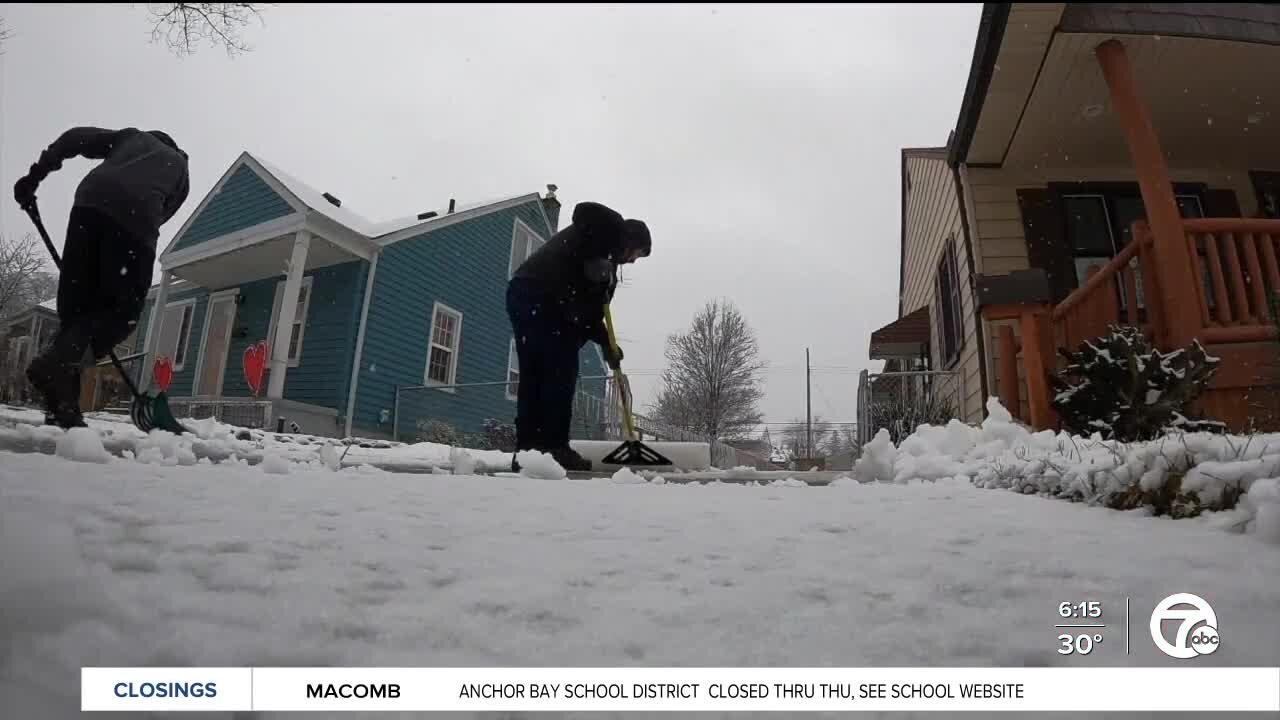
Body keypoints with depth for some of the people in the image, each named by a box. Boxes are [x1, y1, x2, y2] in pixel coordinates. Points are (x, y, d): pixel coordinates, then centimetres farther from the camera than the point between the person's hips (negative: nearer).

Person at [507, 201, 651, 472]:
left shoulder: (605, 259, 33)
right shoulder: (611, 226, 11)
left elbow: (586, 310, 23)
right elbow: (583, 210, -13)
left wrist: (606, 343, 11)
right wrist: (598, 261, -8)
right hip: (542, 296, -10)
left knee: (533, 376, 8)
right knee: (561, 373, -6)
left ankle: (527, 450, 8)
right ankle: (555, 449, -5)